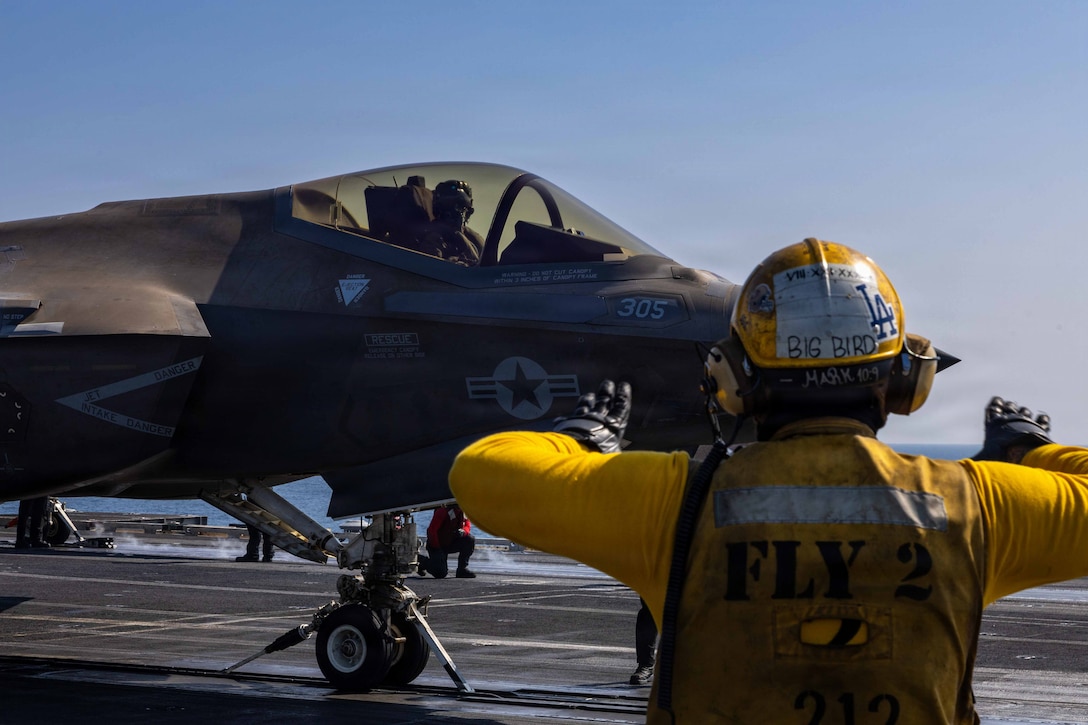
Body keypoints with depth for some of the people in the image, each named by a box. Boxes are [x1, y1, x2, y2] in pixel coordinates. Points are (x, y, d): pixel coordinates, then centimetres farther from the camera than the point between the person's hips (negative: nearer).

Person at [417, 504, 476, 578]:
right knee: (441, 573, -20)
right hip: (437, 545, -7)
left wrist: (463, 531, -23)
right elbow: (431, 530, -26)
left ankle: (462, 569, -5)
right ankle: (421, 560, 11)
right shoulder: (444, 510, -24)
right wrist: (436, 547, -23)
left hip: (451, 543, 7)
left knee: (470, 540, -17)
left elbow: (467, 526, 3)